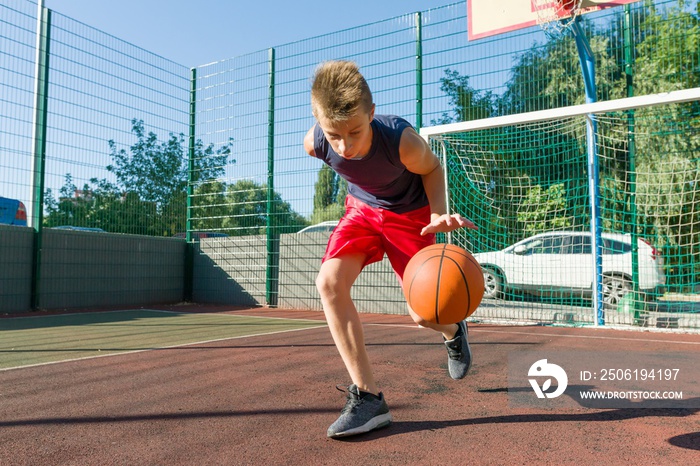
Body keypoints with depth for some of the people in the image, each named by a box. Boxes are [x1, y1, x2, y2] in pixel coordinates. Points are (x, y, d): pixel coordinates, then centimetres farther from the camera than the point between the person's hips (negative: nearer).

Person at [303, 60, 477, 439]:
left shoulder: (403, 141, -37)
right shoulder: (315, 143, -27)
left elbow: (432, 169, -14)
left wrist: (438, 214, -30)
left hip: (409, 214, -3)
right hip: (362, 208, 3)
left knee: (422, 315, -3)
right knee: (329, 282, -23)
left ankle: (453, 330, 40)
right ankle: (368, 396, -15)